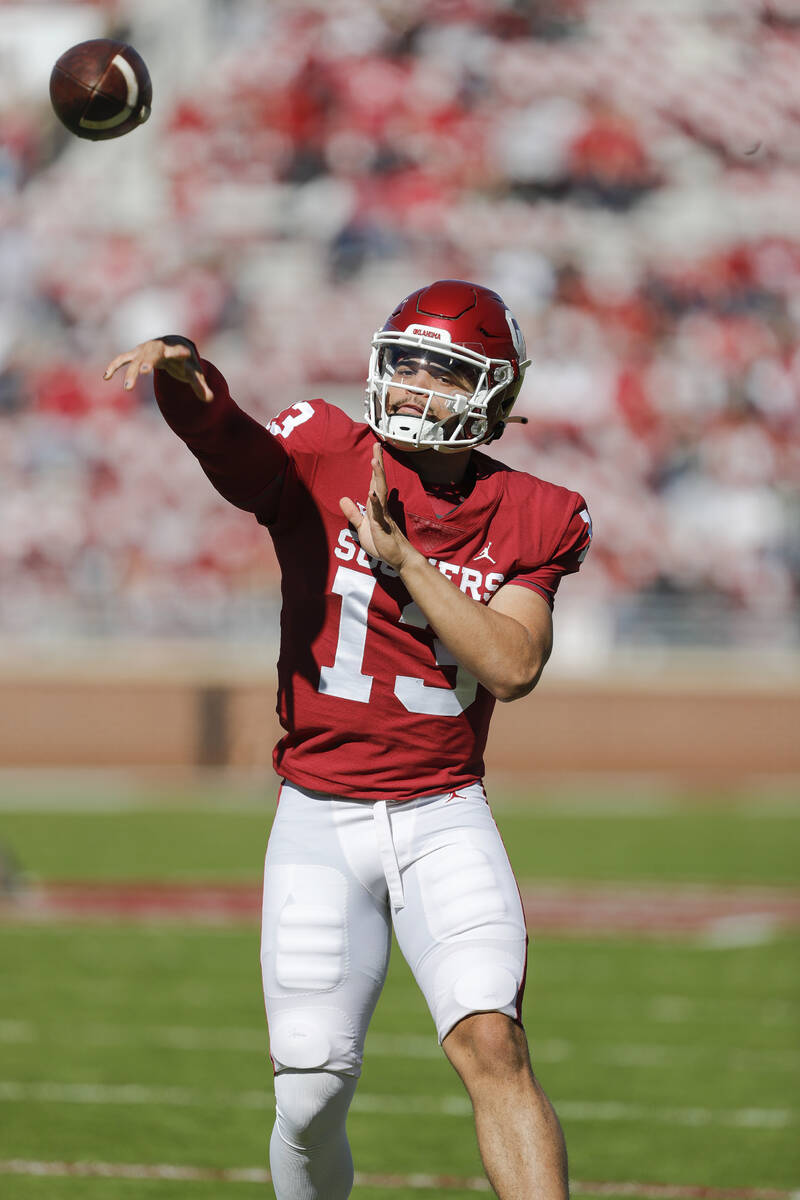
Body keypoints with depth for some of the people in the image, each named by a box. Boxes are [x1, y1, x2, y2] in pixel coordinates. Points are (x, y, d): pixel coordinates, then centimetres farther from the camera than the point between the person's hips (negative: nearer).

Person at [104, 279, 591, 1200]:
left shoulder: (527, 519, 1)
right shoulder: (323, 461, -3)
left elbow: (511, 666, -12)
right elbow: (225, 436, -24)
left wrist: (401, 555, -15)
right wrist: (182, 373, -47)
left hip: (445, 817, 0)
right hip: (319, 820, 0)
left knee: (492, 1045, -18)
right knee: (311, 1099, 1)